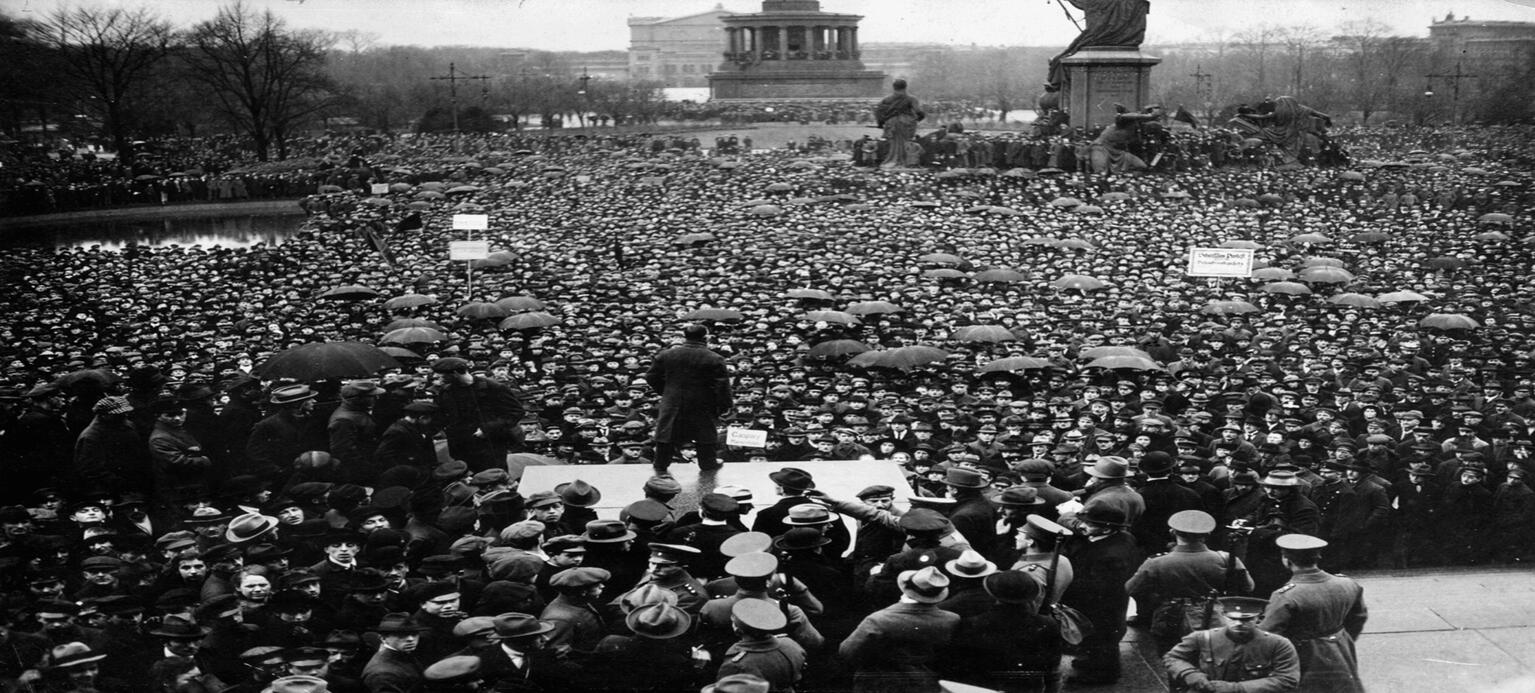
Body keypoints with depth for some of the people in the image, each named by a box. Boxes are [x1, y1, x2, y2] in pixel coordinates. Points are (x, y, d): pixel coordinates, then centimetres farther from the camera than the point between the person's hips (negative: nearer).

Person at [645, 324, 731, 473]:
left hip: (672, 403, 2)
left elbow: (651, 377, 6)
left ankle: (660, 465, 23)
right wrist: (724, 406, -1)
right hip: (702, 405, -2)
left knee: (667, 432, 14)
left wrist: (664, 391, 19)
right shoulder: (714, 359, -11)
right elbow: (722, 385, -12)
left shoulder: (666, 355, -1)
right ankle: (707, 464, 25)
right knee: (704, 433, 15)